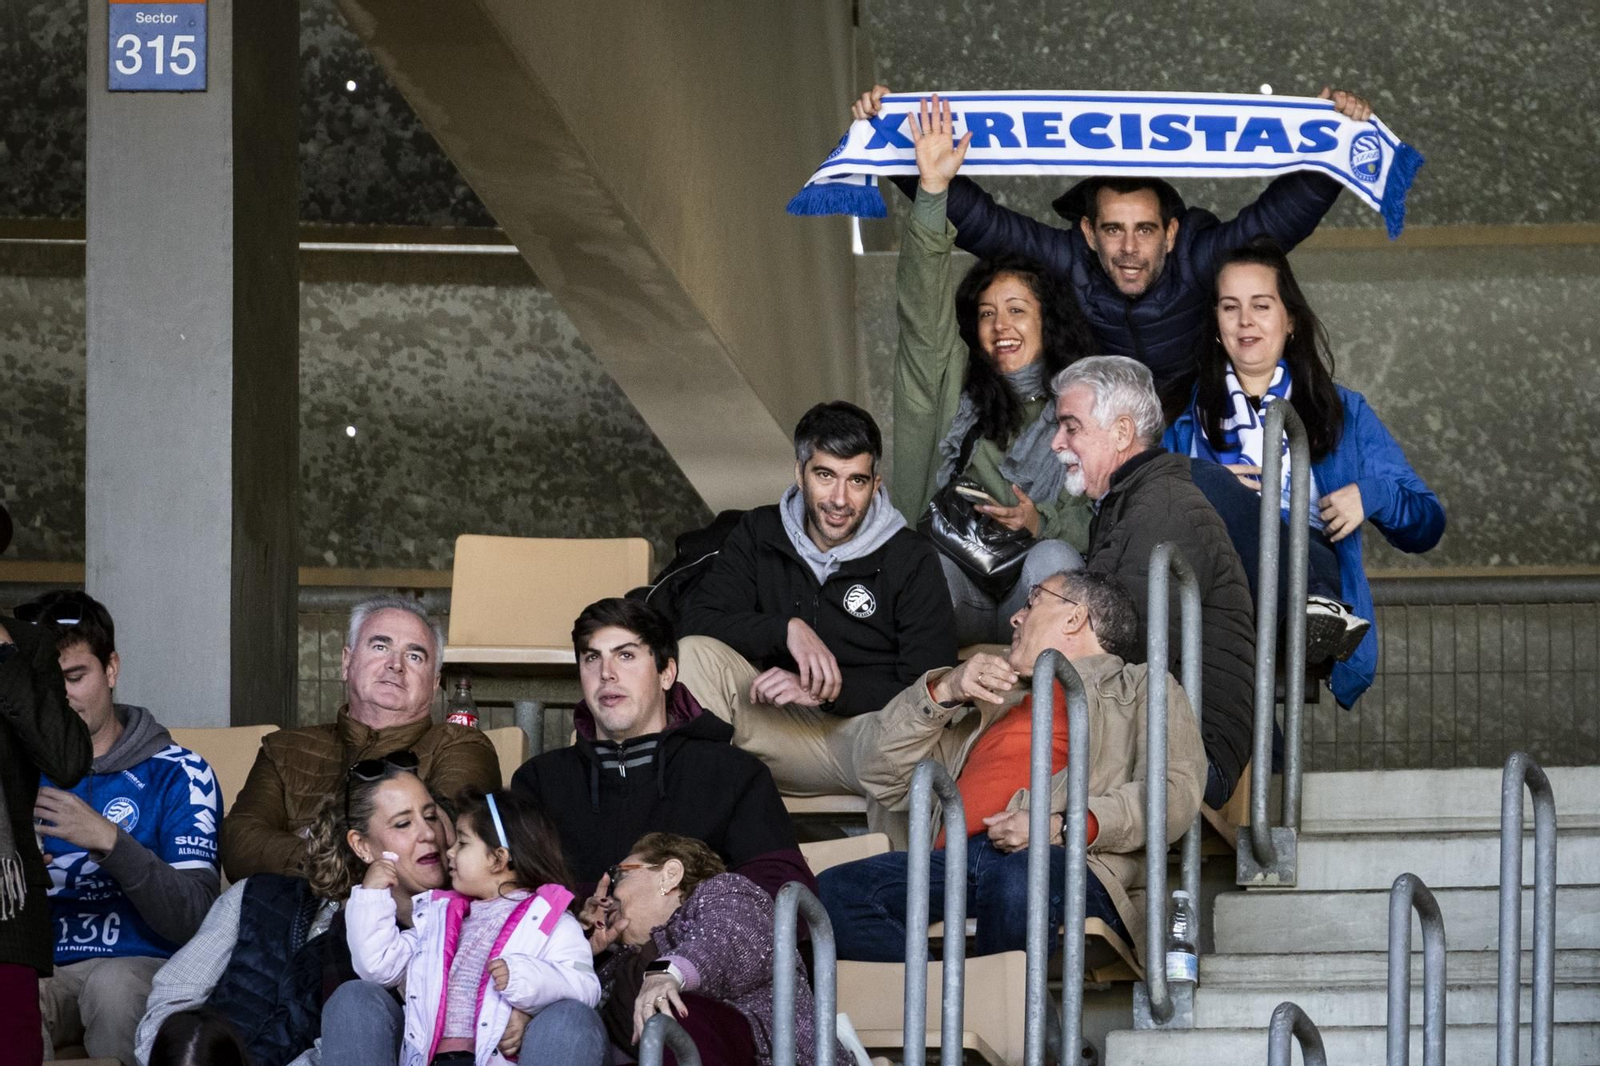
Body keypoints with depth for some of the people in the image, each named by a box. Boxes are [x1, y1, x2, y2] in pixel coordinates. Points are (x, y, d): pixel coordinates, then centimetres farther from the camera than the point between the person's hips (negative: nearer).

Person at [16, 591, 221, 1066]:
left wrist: (108, 842, -22)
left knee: (112, 983, -38)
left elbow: (197, 919, -9)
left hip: (141, 965, -1)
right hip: (38, 970, 1)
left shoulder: (177, 773, 4)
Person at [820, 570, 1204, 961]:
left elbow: (1176, 793, 2)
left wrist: (1062, 826, -12)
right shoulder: (1002, 703, 40)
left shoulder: (1141, 687, 23)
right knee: (833, 889, -26)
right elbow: (887, 776, 32)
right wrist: (944, 691, 17)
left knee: (1020, 878, -43)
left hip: (1066, 861, -5)